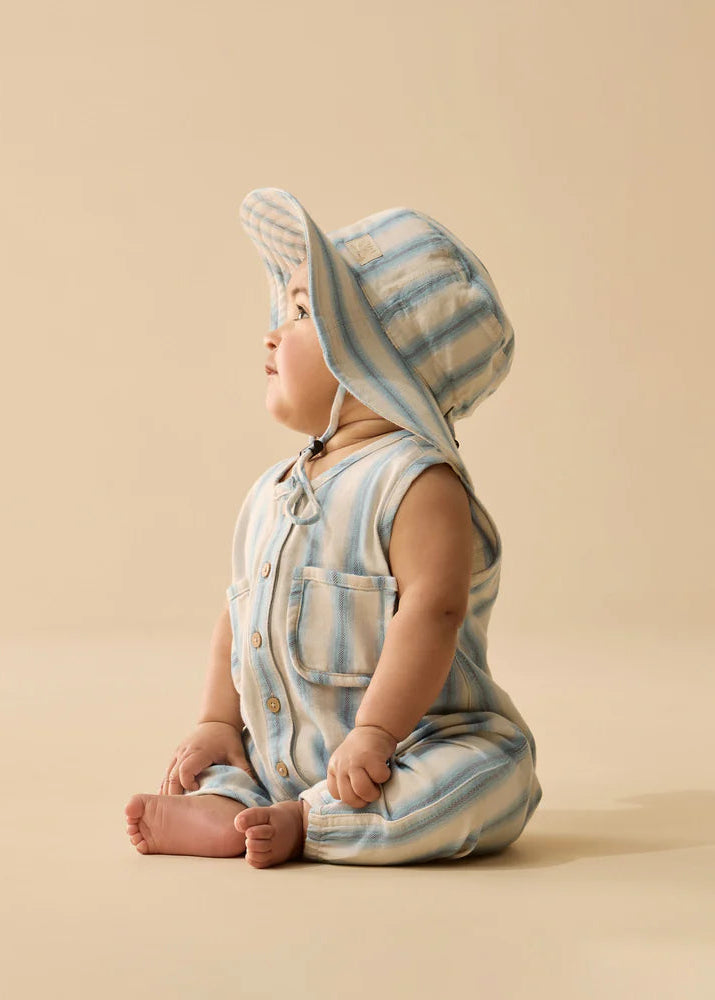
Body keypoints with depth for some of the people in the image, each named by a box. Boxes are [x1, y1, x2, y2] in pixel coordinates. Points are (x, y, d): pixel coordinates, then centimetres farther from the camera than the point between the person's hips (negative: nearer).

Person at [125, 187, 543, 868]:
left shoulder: (418, 482, -15)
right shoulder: (272, 492, 11)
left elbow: (432, 612, -25)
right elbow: (239, 612, 15)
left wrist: (374, 733, -30)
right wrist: (218, 724, 5)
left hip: (412, 748, -7)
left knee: (488, 775, -33)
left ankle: (305, 824, -29)